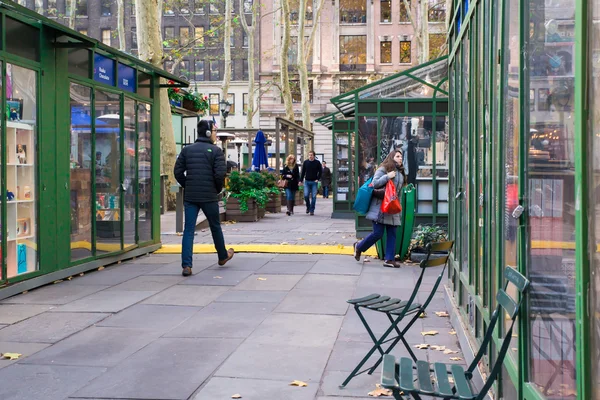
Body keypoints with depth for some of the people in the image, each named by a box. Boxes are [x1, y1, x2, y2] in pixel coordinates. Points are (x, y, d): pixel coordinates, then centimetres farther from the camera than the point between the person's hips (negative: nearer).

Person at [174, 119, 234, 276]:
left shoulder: (187, 150, 7)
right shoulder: (216, 150, -6)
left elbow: (178, 172, 3)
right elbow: (220, 174, -14)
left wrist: (188, 186, 13)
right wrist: (218, 189, 3)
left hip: (190, 196, 3)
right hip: (209, 196, -3)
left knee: (188, 230, 2)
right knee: (215, 226, 16)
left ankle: (186, 265, -6)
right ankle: (223, 256, 35)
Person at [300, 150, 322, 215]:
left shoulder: (317, 162, 0)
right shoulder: (305, 162, 5)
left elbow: (320, 171, 6)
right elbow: (303, 172, 8)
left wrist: (317, 179, -5)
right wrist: (301, 180, 3)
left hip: (314, 182, -1)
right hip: (307, 182, 1)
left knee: (313, 197, -2)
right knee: (306, 195, -6)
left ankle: (312, 210, 6)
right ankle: (308, 207, 19)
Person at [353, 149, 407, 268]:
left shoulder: (401, 173, 17)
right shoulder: (383, 169, -5)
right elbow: (375, 183, -15)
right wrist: (388, 176, -18)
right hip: (380, 207, -7)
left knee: (392, 234, 3)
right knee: (378, 233, -7)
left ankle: (389, 259, 7)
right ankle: (359, 247, 15)